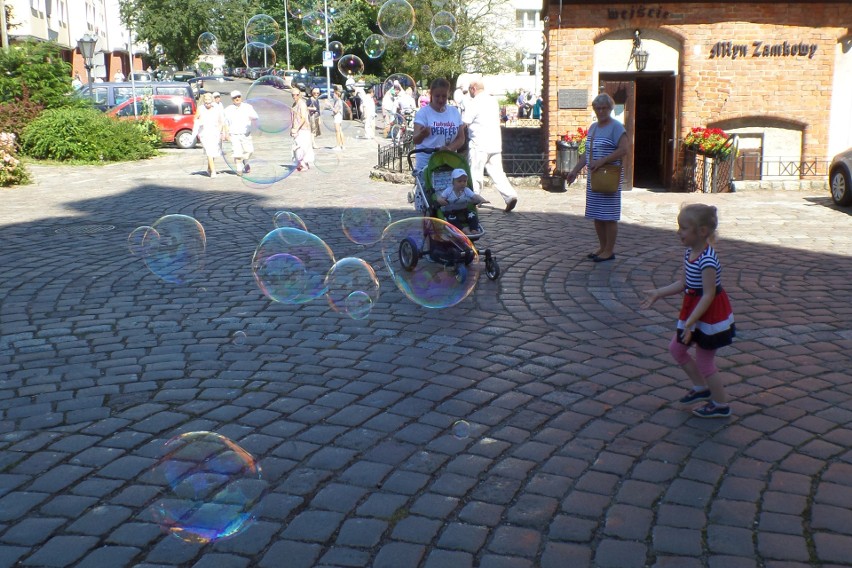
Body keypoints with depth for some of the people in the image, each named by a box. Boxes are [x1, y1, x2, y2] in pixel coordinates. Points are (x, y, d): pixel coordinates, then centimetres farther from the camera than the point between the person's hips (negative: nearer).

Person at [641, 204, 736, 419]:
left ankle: (721, 405, 22)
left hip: (710, 315, -9)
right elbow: (683, 283, 10)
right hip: (695, 311, 9)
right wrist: (658, 293, 9)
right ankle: (701, 387, 32)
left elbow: (708, 295, -28)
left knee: (703, 361, 4)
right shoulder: (690, 252, 1)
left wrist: (690, 323, -29)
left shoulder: (707, 260, -28)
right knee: (676, 348, 16)